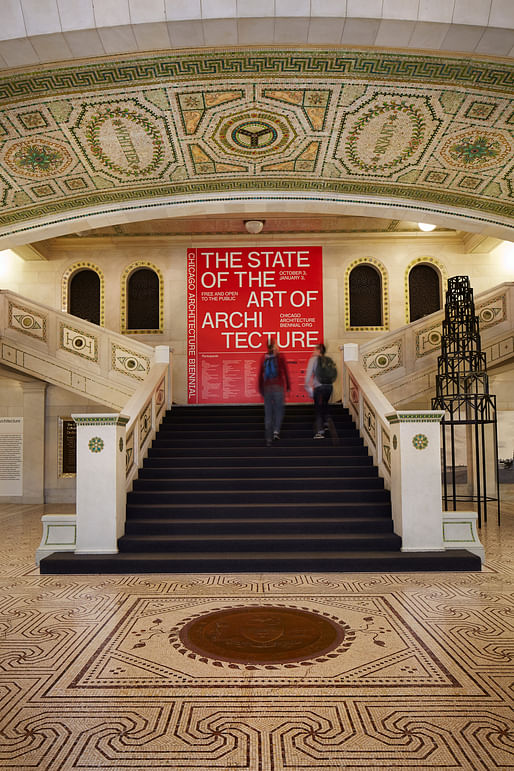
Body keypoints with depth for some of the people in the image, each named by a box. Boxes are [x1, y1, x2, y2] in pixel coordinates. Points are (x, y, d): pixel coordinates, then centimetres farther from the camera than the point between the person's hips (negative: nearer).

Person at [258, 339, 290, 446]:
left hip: (267, 388, 3)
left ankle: (269, 438, 7)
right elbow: (286, 373, -2)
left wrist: (261, 390, 16)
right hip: (278, 387, -3)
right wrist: (288, 387, 6)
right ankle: (276, 431, -10)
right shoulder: (280, 357, -3)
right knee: (279, 410, 11)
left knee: (268, 413, 8)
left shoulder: (264, 358, 5)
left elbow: (260, 375, 8)